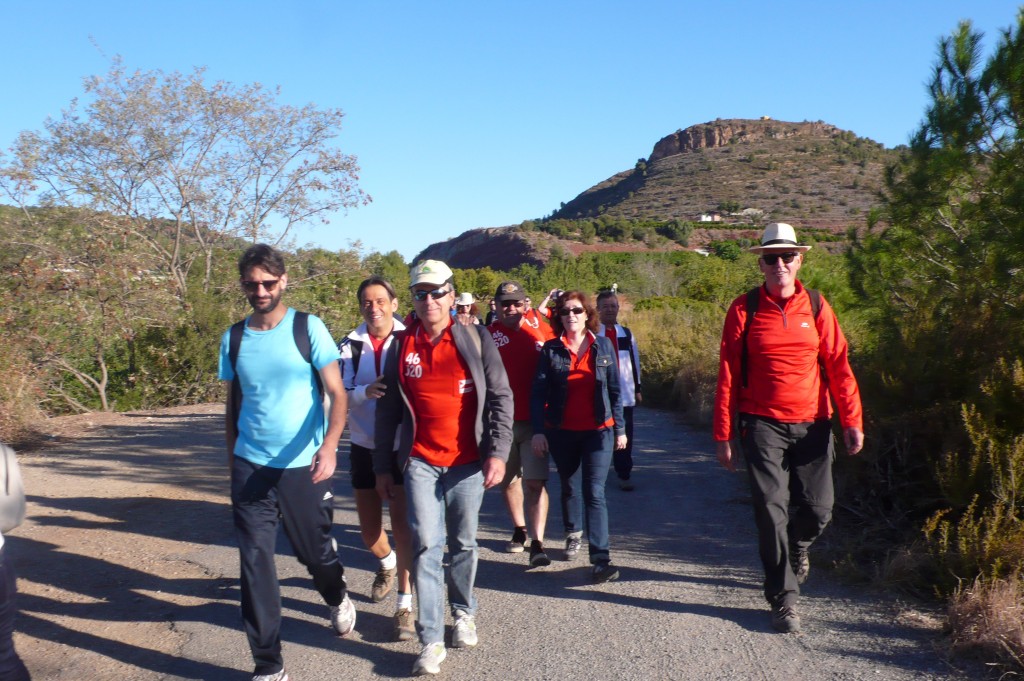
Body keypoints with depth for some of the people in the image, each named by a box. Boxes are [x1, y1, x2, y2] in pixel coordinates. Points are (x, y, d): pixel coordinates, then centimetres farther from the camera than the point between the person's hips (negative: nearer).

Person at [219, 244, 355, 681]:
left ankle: (338, 599, 47)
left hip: (303, 467, -2)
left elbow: (337, 394, -12)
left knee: (315, 552, 13)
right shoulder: (233, 338, 4)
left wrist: (329, 444, -28)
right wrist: (232, 460, 14)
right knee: (255, 564, 0)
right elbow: (233, 404, 14)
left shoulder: (308, 328, -6)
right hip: (251, 468, 2)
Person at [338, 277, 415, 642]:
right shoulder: (350, 345, -1)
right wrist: (366, 392, -28)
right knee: (369, 529, 15)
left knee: (402, 522, -8)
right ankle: (387, 563, 48)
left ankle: (405, 605, 2)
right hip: (364, 446, 4)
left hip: (403, 445, -3)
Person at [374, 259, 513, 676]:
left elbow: (500, 397, -2)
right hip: (420, 463, 1)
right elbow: (388, 411, 9)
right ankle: (431, 640, 2)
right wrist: (382, 467, 8)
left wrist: (498, 452, -11)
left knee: (463, 544, 11)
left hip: (468, 462, 0)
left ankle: (463, 612, 33)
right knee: (426, 546, -5)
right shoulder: (401, 347, 5)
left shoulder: (476, 340, -1)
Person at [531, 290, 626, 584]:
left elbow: (615, 390, 5)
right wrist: (538, 430, -9)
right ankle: (573, 534, 42)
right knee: (570, 487, 18)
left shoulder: (603, 346, 2)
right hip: (561, 432, 1)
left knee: (594, 493, -9)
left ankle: (600, 559, -11)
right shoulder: (551, 349, -1)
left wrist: (619, 428, 3)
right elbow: (538, 391, -2)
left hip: (598, 431, -1)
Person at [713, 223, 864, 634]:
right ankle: (784, 599, 8)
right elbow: (728, 376, 0)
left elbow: (838, 365, 4)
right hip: (763, 426, -2)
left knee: (818, 509, 6)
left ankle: (796, 547, 42)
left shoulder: (815, 306, 5)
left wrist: (852, 420, -3)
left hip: (812, 425, 2)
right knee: (771, 508, -6)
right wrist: (723, 435, -2)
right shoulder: (744, 310, 0)